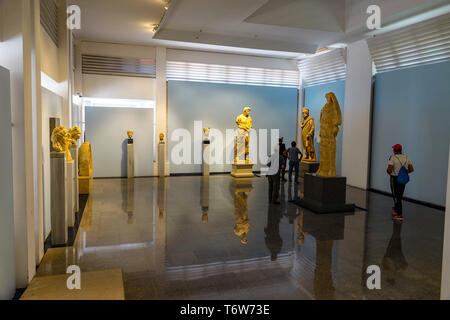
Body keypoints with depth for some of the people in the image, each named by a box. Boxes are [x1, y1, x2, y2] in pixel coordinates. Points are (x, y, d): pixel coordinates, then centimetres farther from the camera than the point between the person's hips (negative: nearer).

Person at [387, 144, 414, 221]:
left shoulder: (393, 158, -15)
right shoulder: (406, 158, 3)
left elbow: (389, 170, -22)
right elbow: (411, 169, 2)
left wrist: (389, 172, 0)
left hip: (394, 178, -6)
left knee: (396, 196, -1)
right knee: (400, 195, 20)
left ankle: (399, 214, -2)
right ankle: (396, 208, 39)